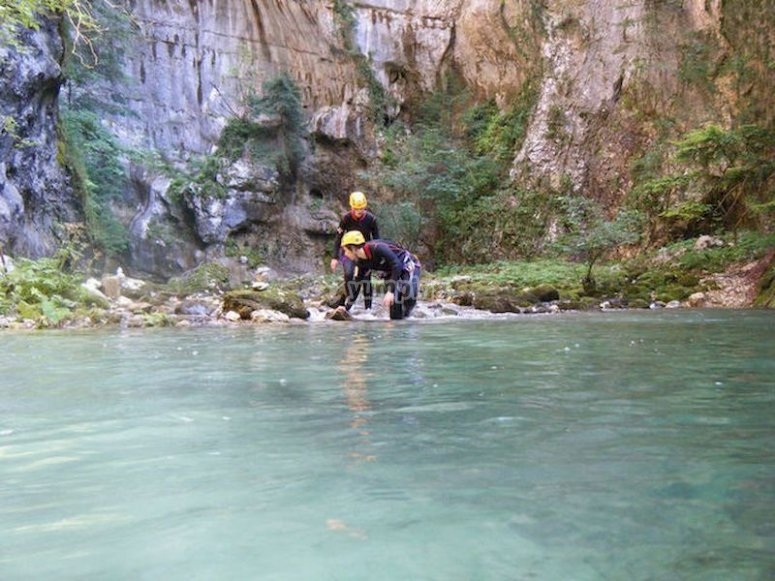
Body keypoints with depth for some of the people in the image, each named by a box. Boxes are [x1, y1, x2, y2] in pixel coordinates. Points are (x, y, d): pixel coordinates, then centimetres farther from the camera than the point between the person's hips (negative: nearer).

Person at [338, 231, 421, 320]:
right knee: (394, 302, -10)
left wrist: (390, 291, -39)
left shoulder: (376, 248, -32)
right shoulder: (360, 262, -8)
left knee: (410, 296, -31)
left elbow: (397, 265, -35)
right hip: (391, 272, 7)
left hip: (408, 265, -7)